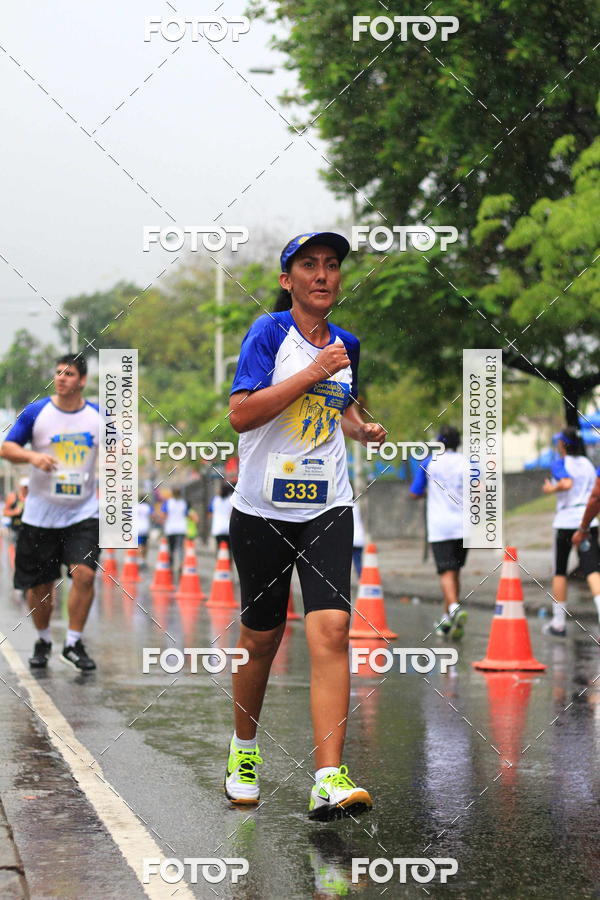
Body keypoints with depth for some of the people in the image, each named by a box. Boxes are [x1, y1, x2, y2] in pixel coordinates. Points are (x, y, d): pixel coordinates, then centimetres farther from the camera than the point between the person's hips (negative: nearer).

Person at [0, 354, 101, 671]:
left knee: (84, 573, -17)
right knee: (39, 585, 6)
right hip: (41, 512, 0)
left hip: (83, 512, 0)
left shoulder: (98, 416, 3)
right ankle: (43, 641, 30)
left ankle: (73, 644, -3)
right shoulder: (35, 412, -2)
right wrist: (33, 457, -19)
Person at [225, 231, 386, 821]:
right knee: (261, 636, 9)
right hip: (262, 510, -3)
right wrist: (314, 371, -21)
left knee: (331, 629, -16)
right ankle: (244, 750, 35)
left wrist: (364, 431, 6)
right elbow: (240, 415, -19)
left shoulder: (347, 343, 9)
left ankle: (328, 780, -21)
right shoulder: (269, 332, -7)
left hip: (327, 509, 3)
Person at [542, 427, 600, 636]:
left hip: (566, 522, -4)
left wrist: (551, 489, -7)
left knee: (560, 572, 10)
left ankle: (558, 623, 14)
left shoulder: (560, 464, -4)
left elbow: (567, 483, -24)